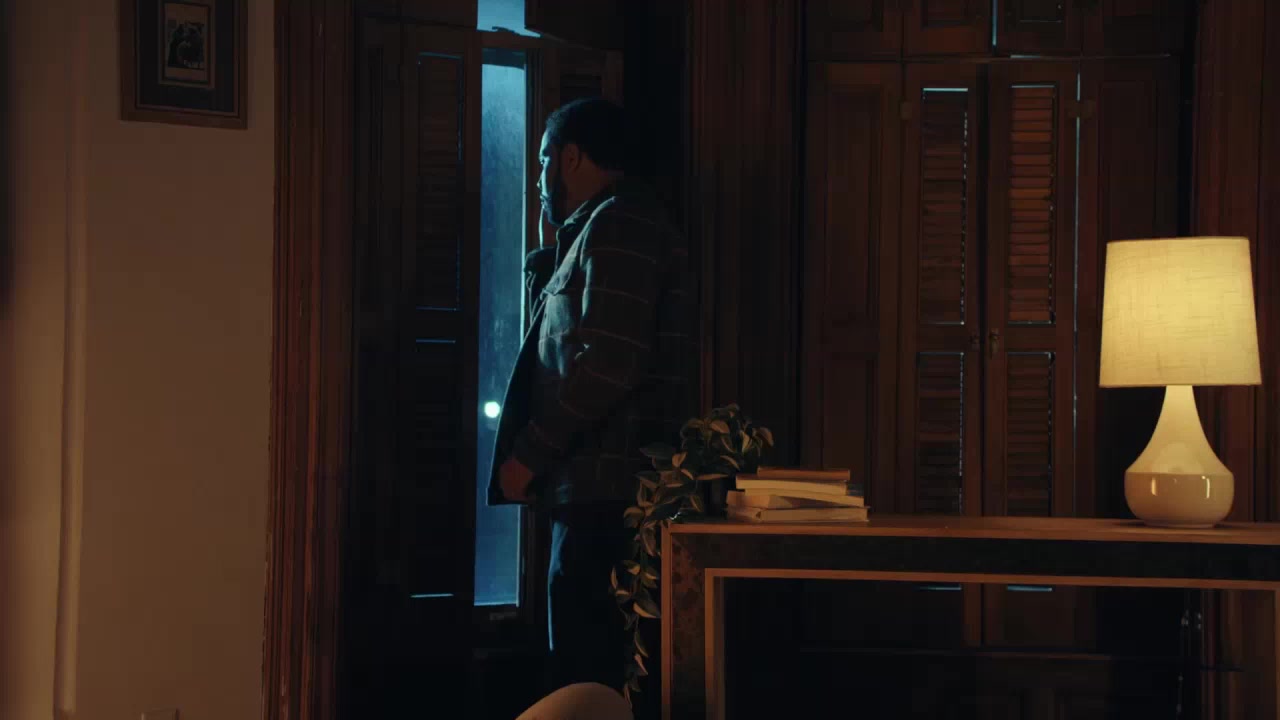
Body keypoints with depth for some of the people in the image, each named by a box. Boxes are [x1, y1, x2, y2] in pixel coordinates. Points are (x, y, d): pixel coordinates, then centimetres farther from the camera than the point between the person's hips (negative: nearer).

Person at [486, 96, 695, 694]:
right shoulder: (600, 227, 22)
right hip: (598, 487, 11)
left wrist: (528, 454, -17)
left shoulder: (617, 224, -10)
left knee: (586, 673, -10)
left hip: (606, 490, -11)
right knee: (594, 668, 13)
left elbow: (611, 363, -21)